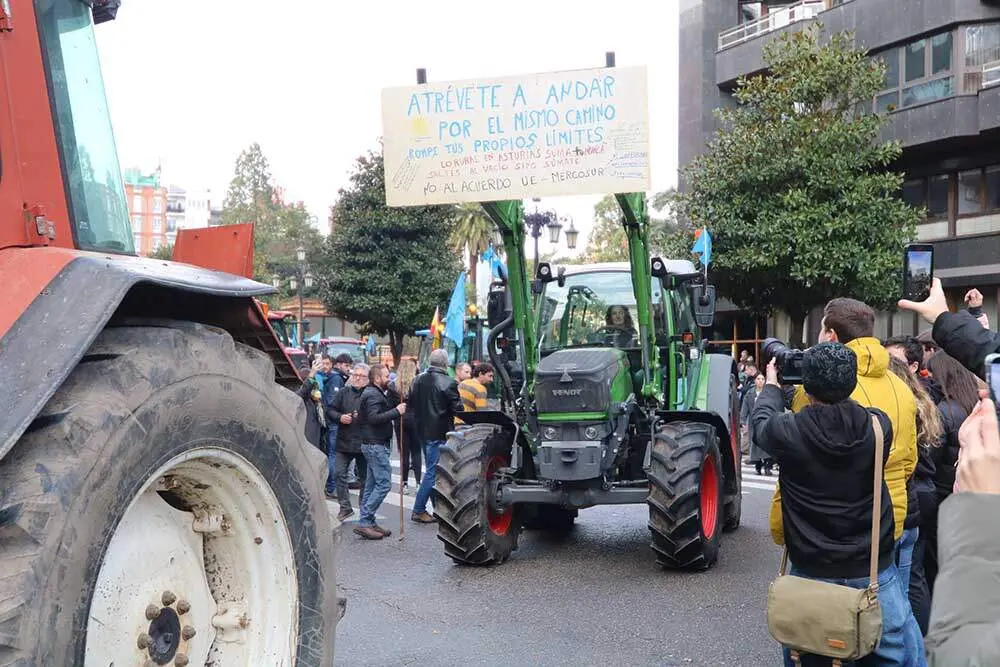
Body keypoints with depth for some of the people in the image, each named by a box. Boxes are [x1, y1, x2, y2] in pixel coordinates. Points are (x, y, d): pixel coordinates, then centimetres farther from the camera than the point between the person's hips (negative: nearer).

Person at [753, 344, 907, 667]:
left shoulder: (788, 431, -17)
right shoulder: (879, 425, -14)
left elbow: (760, 421, 6)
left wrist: (771, 385, 24)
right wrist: (839, 384, 21)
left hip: (811, 571, 0)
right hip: (875, 570, 1)